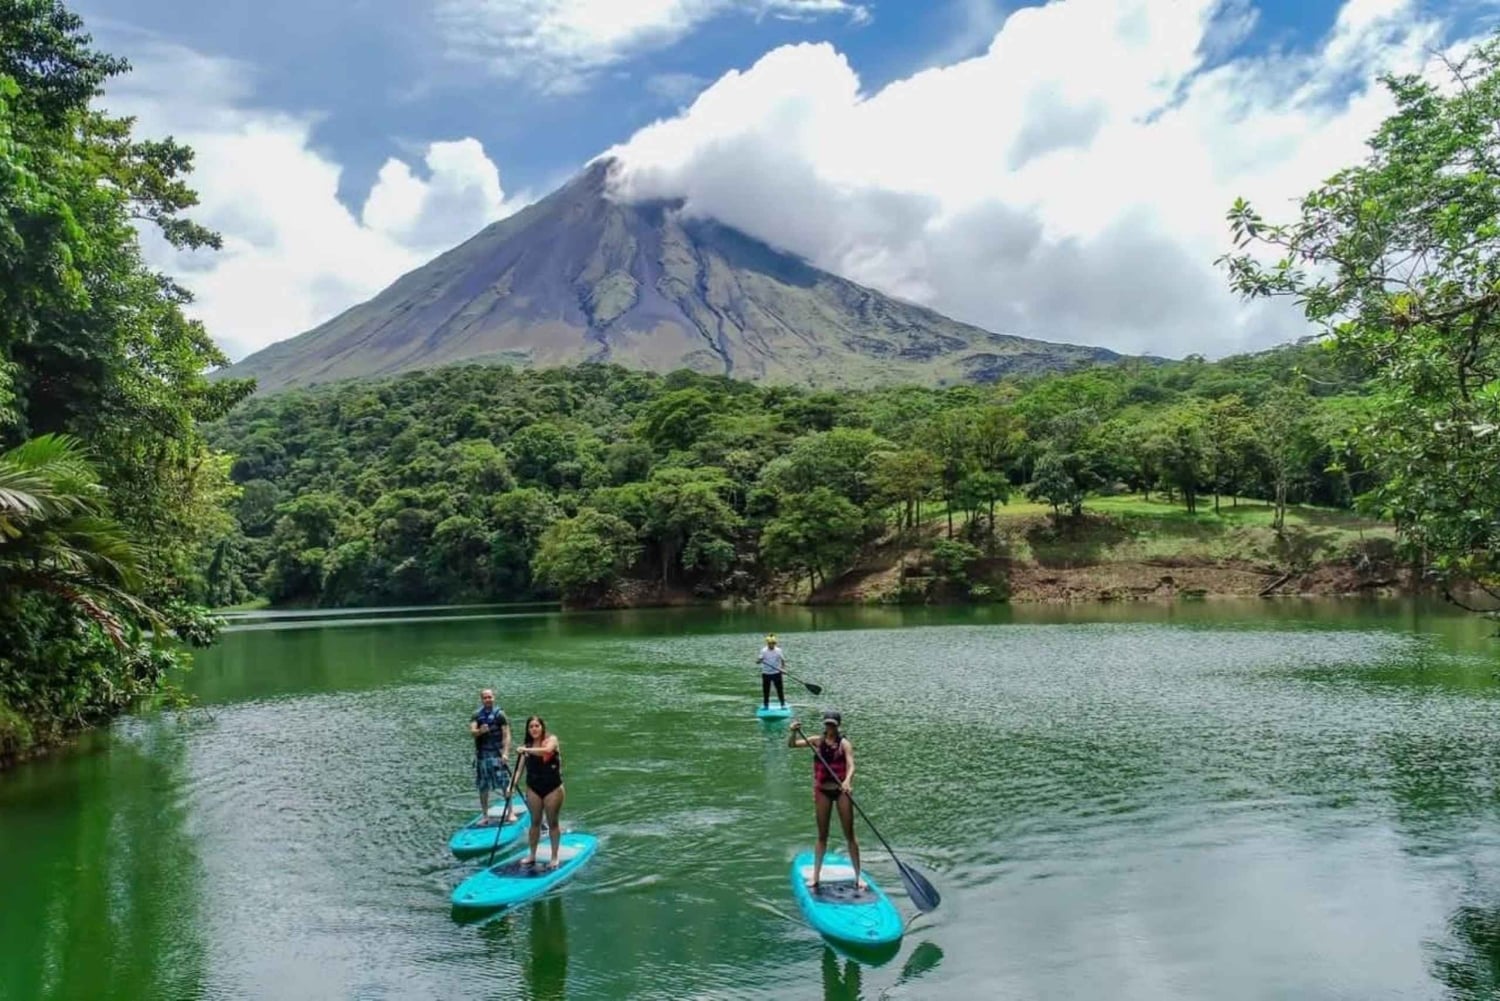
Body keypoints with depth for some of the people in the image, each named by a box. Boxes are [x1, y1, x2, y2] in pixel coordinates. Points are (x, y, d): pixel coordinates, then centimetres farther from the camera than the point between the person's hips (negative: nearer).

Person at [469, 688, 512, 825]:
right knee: (483, 787, 9)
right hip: (482, 754, 3)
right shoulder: (476, 716, 6)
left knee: (505, 784, -5)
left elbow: (506, 735, -8)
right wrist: (480, 731, -32)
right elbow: (472, 731, -9)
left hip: (497, 754, -3)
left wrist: (505, 753, -19)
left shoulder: (499, 714, -3)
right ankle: (485, 815, 19)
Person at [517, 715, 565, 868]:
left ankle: (554, 858, 15)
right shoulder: (527, 746, 2)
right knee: (535, 822, 12)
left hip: (553, 788, -3)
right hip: (533, 788, 3)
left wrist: (527, 750, -28)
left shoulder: (551, 739, -9)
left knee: (552, 823, 6)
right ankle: (532, 856, 23)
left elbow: (547, 750, -32)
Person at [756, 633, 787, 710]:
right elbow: (759, 660, -9)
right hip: (766, 673, 1)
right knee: (766, 690, 6)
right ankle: (765, 705, 19)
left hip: (776, 673, -1)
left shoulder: (778, 650, -3)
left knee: (779, 689, 0)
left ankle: (783, 704, 11)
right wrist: (758, 660, -33)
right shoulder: (763, 650, -3)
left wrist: (782, 667, -15)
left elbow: (783, 660, 2)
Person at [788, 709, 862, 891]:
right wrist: (794, 732, -22)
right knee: (822, 835, 11)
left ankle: (858, 875, 13)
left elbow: (851, 765, -20)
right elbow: (791, 744, -2)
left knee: (849, 834, 4)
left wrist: (847, 781, -40)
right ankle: (815, 875, 18)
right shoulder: (818, 741, 1)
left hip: (841, 790, -2)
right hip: (823, 791, 2)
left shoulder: (844, 743, -7)